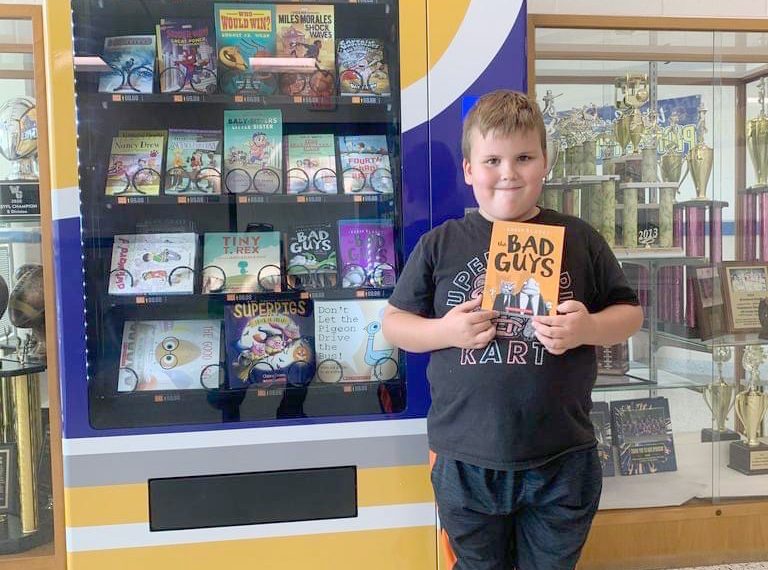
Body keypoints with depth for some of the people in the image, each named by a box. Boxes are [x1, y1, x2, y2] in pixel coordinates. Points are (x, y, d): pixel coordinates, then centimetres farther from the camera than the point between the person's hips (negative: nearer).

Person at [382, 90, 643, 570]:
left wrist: (588, 328, -14)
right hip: (465, 461, 0)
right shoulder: (440, 245, -1)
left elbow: (629, 312, 7)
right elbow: (394, 323, 4)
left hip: (561, 462, 1)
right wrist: (445, 331, -15)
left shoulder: (580, 239, 0)